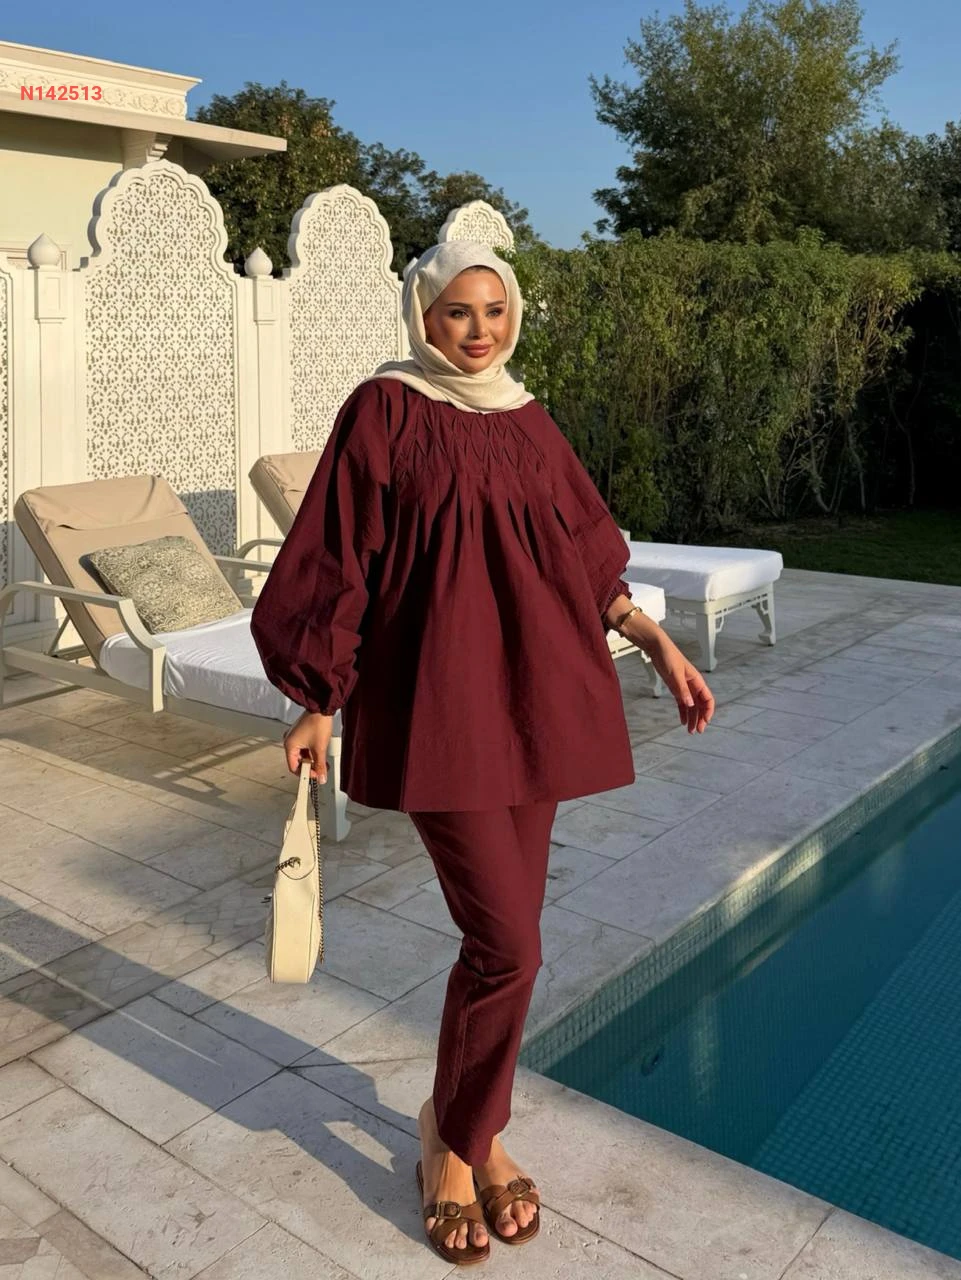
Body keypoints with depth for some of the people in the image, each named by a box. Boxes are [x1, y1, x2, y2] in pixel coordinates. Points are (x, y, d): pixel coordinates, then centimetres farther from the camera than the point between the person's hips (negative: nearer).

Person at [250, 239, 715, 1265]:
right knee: (507, 942, -7)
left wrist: (659, 645, 10)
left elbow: (583, 556, 17)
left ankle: (474, 1132, 31)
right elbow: (337, 562, -3)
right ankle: (453, 1143, 19)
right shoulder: (385, 409, -2)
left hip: (535, 692, 6)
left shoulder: (527, 421, 13)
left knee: (505, 931, 10)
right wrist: (321, 704, -5)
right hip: (439, 699, -5)